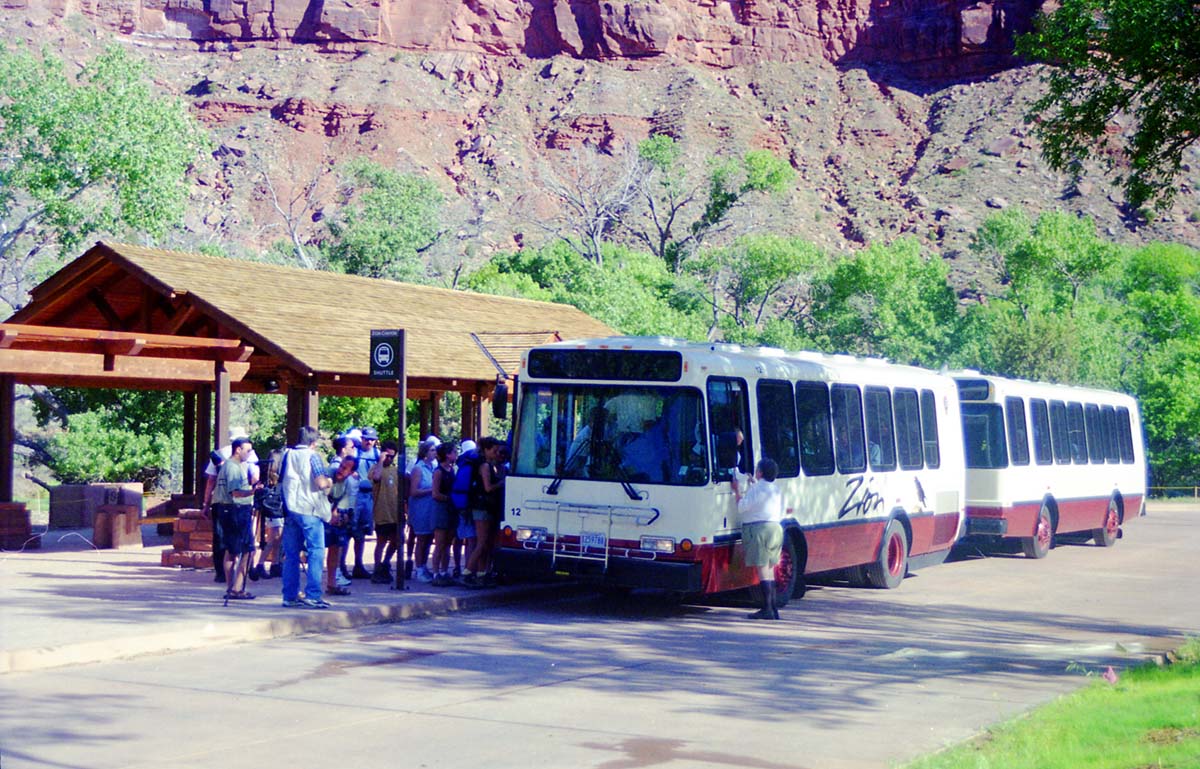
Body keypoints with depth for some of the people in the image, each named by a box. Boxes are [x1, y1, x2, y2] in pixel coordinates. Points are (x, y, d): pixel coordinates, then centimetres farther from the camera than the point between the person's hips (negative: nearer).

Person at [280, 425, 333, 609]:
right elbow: (321, 483, -16)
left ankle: (290, 596, 9)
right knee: (316, 552, -3)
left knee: (291, 554, 9)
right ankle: (313, 595, -9)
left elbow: (280, 482, 18)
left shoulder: (287, 455, 11)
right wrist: (329, 482, 4)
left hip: (290, 509, 6)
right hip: (309, 510, -6)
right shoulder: (312, 456, -7)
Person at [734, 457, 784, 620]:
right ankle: (773, 609, 10)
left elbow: (742, 507, -12)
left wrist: (737, 490, 4)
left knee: (762, 569, -8)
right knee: (770, 570, 12)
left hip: (759, 529, -9)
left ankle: (767, 609, -10)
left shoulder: (757, 489, -12)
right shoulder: (776, 489, 16)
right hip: (775, 528, 9)